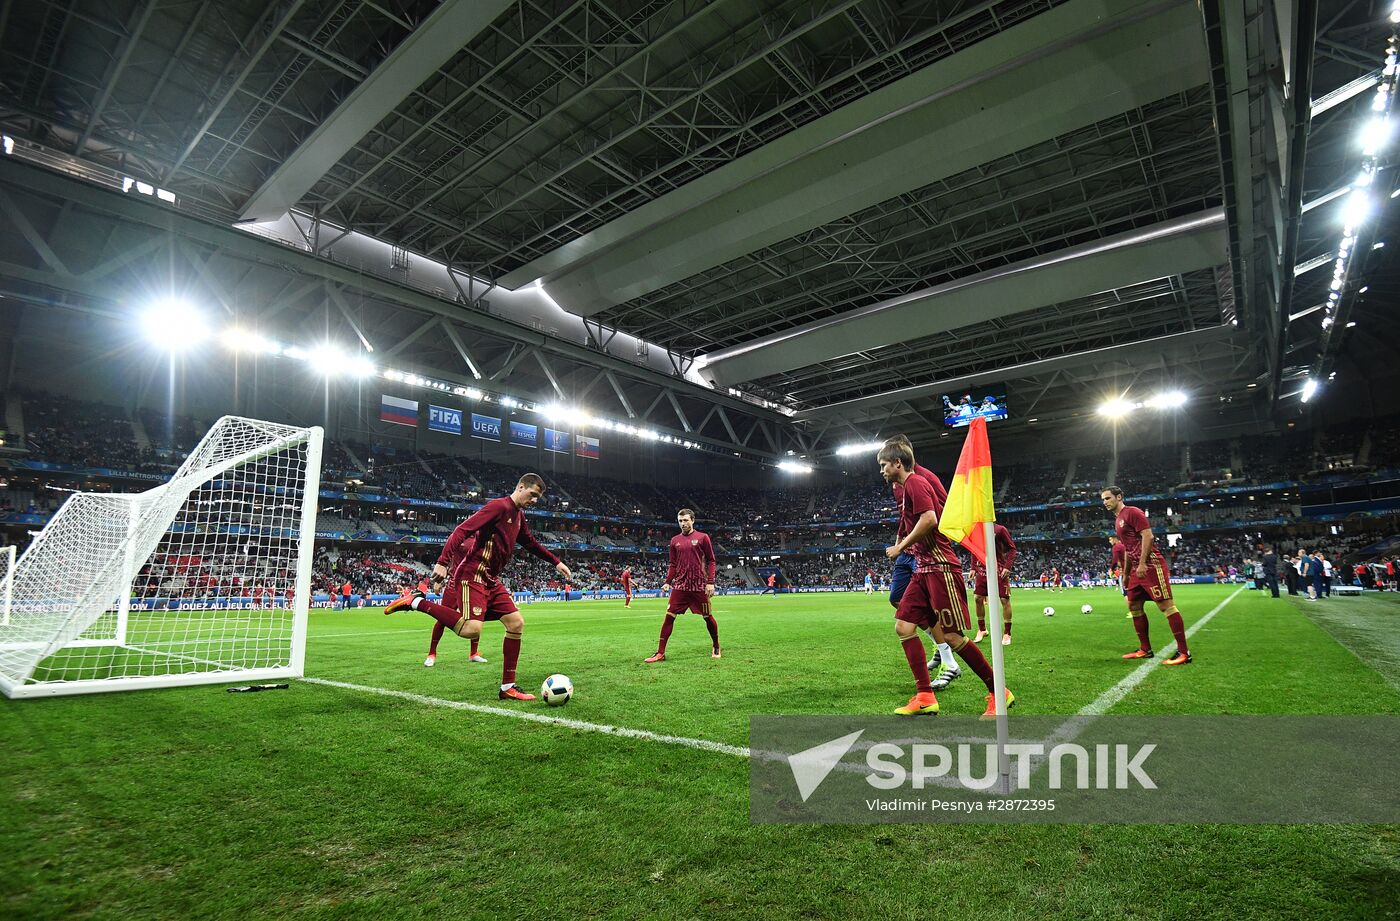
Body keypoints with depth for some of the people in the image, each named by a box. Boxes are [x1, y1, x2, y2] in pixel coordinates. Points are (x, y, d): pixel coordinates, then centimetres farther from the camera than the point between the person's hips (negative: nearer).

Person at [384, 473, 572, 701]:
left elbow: (531, 543, 33)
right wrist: (442, 562, -28)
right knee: (471, 629, -25)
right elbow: (462, 530, -20)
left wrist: (557, 563, 33)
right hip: (472, 575, -9)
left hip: (491, 580, 9)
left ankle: (508, 687, 9)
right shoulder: (499, 506, -12)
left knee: (516, 623, 3)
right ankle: (417, 602, -8)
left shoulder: (519, 516, 17)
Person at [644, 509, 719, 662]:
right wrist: (667, 582, 5)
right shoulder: (675, 540, 10)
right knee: (669, 616, -4)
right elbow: (673, 565, 16)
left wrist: (710, 582, -7)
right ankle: (660, 652, 2)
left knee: (708, 617, 6)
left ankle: (716, 647, 27)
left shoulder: (702, 537, 0)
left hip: (699, 586, -3)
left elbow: (711, 561, 1)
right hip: (680, 586, 3)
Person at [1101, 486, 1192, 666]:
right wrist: (1126, 574, 24)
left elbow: (1148, 536, -17)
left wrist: (1142, 563, -22)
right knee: (1134, 606, 12)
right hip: (1137, 569, 10)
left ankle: (1183, 653, -7)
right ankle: (1145, 649, 19)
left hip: (1151, 566, -10)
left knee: (1166, 605, -9)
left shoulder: (1132, 512, -8)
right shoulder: (1118, 520, 20)